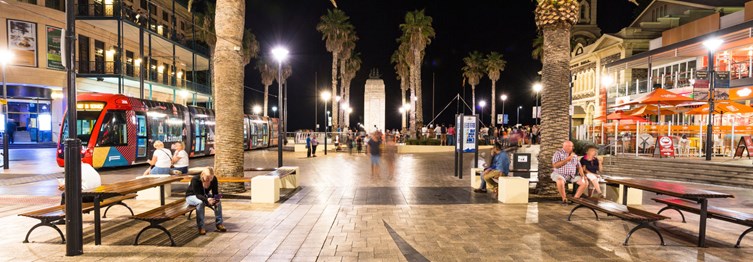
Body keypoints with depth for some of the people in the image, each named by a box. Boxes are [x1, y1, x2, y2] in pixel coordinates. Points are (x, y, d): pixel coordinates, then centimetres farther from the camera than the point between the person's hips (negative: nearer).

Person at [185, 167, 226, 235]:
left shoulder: (214, 179, -17)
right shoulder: (195, 179, -30)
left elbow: (215, 193, -14)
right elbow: (197, 194, -33)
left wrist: (216, 199, -37)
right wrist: (207, 200, -51)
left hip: (205, 196, 4)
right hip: (192, 196, -4)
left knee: (218, 202, -23)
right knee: (200, 202, -38)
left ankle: (219, 224, -15)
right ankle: (201, 227, -30)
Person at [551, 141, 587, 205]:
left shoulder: (574, 155, 14)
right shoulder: (558, 153, -3)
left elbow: (578, 166, 12)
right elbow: (555, 165, -15)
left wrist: (582, 175, -5)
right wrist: (567, 159, -16)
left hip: (572, 176, 6)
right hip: (560, 175, -6)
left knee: (585, 182, -13)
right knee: (560, 182, -38)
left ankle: (575, 198, -6)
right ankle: (564, 199, -17)